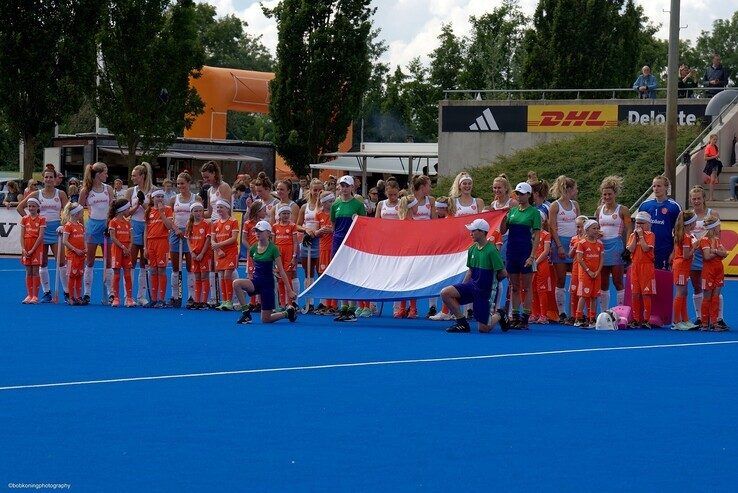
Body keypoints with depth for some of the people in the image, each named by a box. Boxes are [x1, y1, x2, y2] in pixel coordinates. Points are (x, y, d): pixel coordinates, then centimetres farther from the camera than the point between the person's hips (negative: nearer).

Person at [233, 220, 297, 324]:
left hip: (268, 283, -4)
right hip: (256, 281, 4)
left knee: (266, 320, -2)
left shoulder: (273, 249, -11)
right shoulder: (253, 249, 2)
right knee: (236, 283, -28)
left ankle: (288, 312, 25)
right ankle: (246, 310, -14)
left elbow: (281, 271, -10)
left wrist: (289, 290, -11)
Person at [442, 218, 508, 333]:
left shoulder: (491, 250, -18)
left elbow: (503, 273, -15)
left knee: (484, 328, -4)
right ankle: (462, 323, -4)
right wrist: (461, 288, 8)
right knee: (445, 293, -15)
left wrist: (493, 280, 3)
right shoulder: (472, 249, 4)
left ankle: (499, 315, 28)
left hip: (485, 291, -7)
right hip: (472, 286, 7)